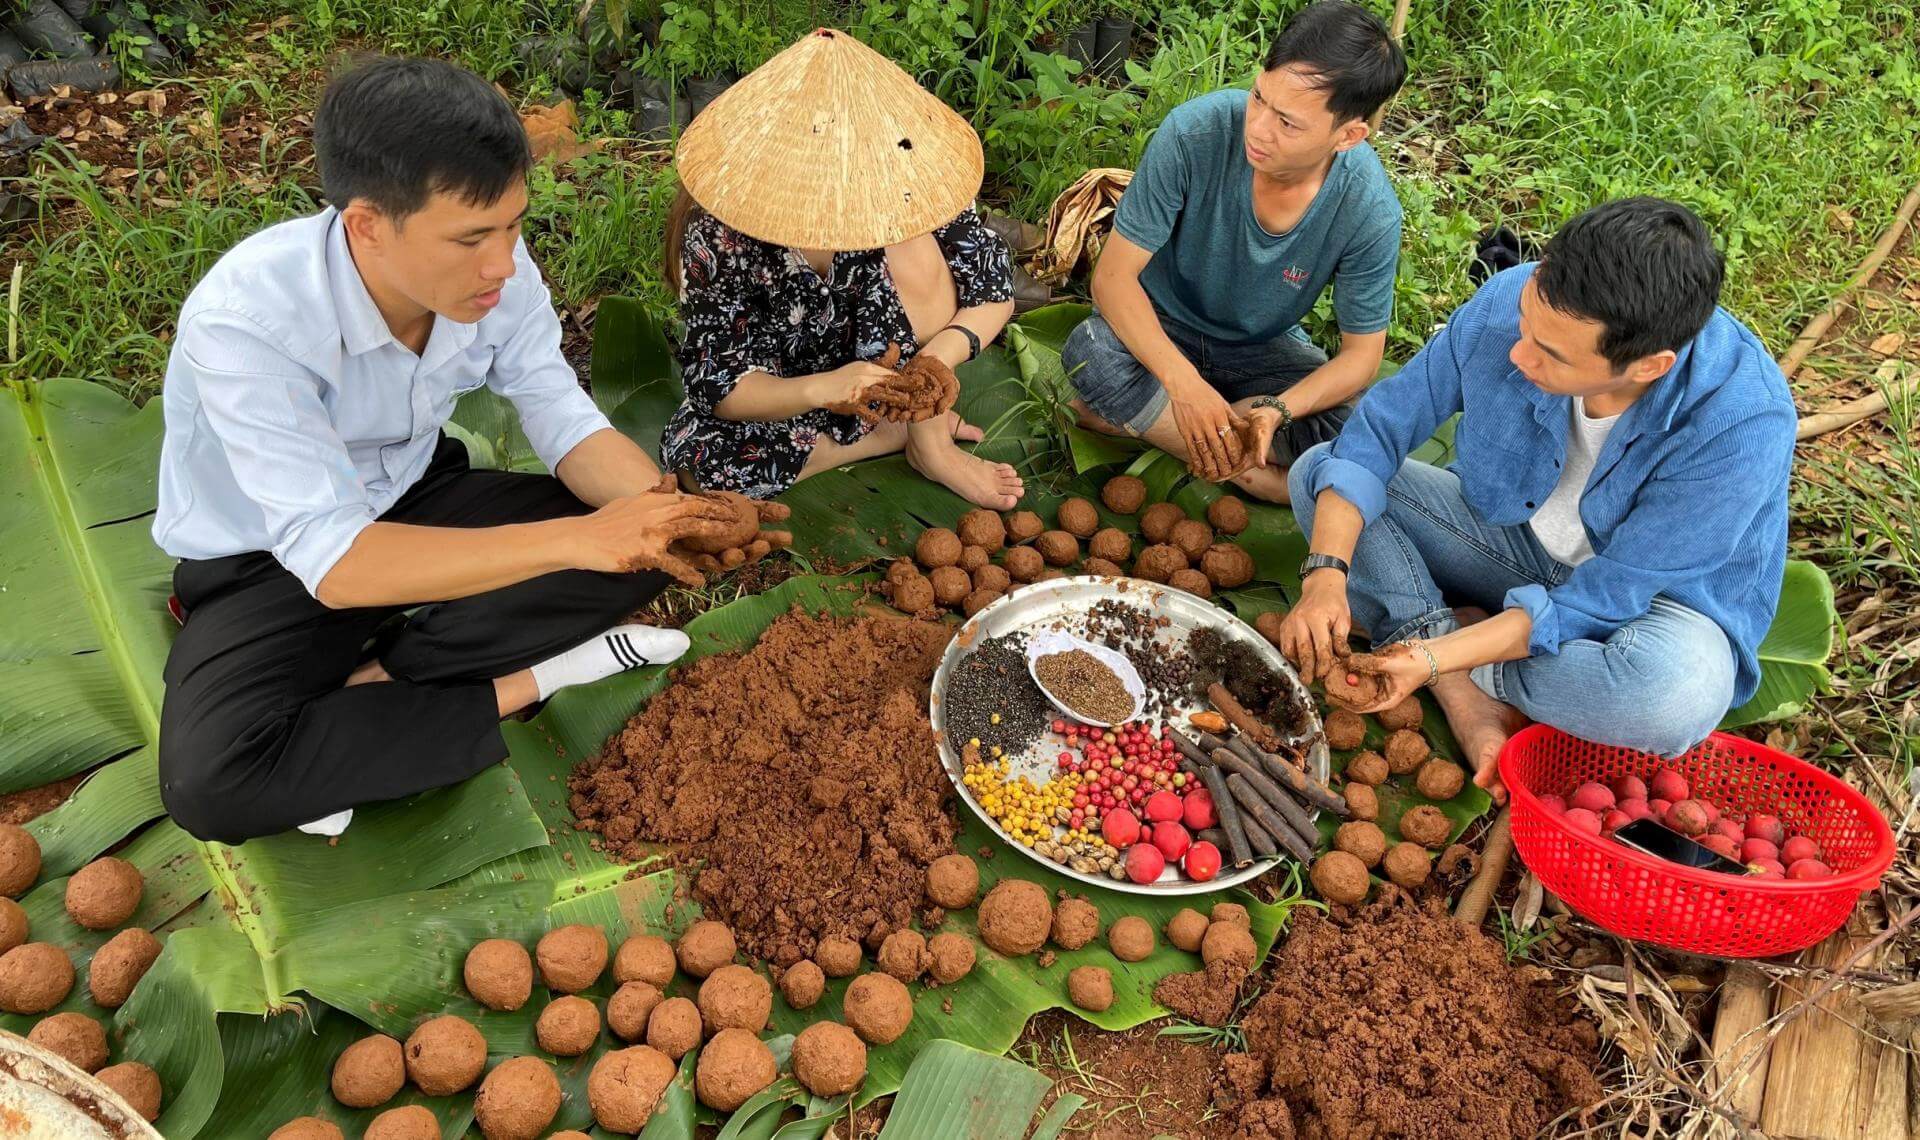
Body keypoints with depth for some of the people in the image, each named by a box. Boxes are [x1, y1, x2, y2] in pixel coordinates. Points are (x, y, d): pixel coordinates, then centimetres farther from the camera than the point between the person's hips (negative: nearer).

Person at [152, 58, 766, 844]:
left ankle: (376, 683, -12)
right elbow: (333, 561, -37)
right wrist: (577, 538, -46)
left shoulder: (495, 273, -20)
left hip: (416, 503, 4)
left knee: (636, 549, -16)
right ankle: (521, 684, -14)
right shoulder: (245, 324, -34)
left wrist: (668, 511, -34)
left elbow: (567, 424, -12)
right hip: (267, 562, -4)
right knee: (212, 783, -31)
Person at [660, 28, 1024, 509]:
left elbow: (996, 292, -17)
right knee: (691, 454, -30)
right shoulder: (717, 236, -27)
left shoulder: (904, 185, -23)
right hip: (784, 393, 0)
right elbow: (719, 385, -24)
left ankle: (931, 441, -14)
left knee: (913, 251, -29)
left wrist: (942, 354, -38)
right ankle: (895, 432, -13)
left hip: (888, 362, 0)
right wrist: (820, 389, -44)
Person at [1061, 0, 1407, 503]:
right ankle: (1242, 470, -16)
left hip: (1265, 350, 1)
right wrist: (1185, 384, -38)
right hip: (1162, 330, -1)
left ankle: (1135, 418, -14)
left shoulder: (1370, 210, -23)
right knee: (1091, 351, -35)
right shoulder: (1195, 131, -28)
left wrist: (1278, 410, -34)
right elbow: (1113, 275, -24)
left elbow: (1361, 354, -13)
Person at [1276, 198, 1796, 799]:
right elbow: (1380, 427, -15)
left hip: (1661, 593, -4)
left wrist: (1439, 658, -37)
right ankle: (1470, 701, -24)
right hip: (1512, 536, 4)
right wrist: (1326, 572, -29)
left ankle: (1456, 652, -11)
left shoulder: (1745, 422, -34)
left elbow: (1610, 595, -28)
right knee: (1317, 472, -14)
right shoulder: (1508, 302, -25)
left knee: (1674, 699, -40)